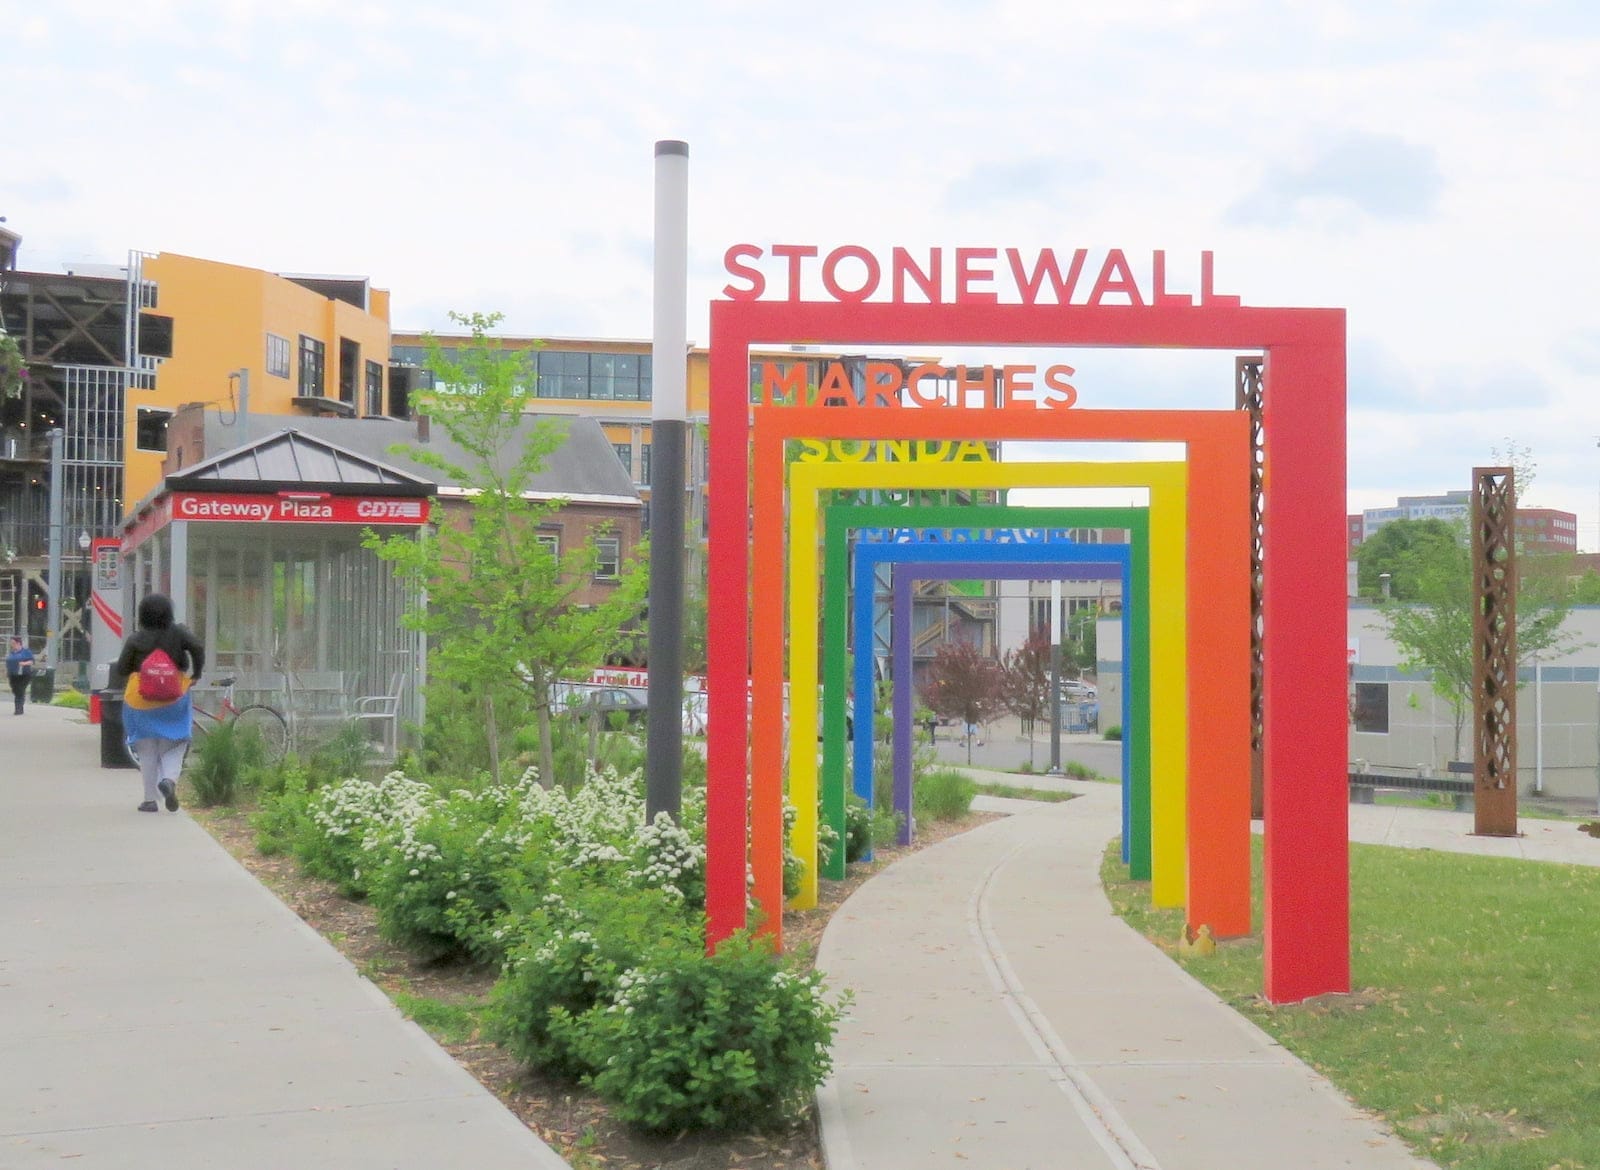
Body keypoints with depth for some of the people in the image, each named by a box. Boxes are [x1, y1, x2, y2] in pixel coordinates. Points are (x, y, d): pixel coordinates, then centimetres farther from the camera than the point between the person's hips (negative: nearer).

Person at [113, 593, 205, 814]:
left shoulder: (135, 640, -3)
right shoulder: (178, 633, -4)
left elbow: (120, 670, -1)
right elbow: (197, 647, -16)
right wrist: (195, 675, -4)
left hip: (141, 702, 0)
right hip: (173, 700, 0)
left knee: (148, 751, 9)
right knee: (174, 745, 10)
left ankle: (150, 799, 9)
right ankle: (169, 779, -18)